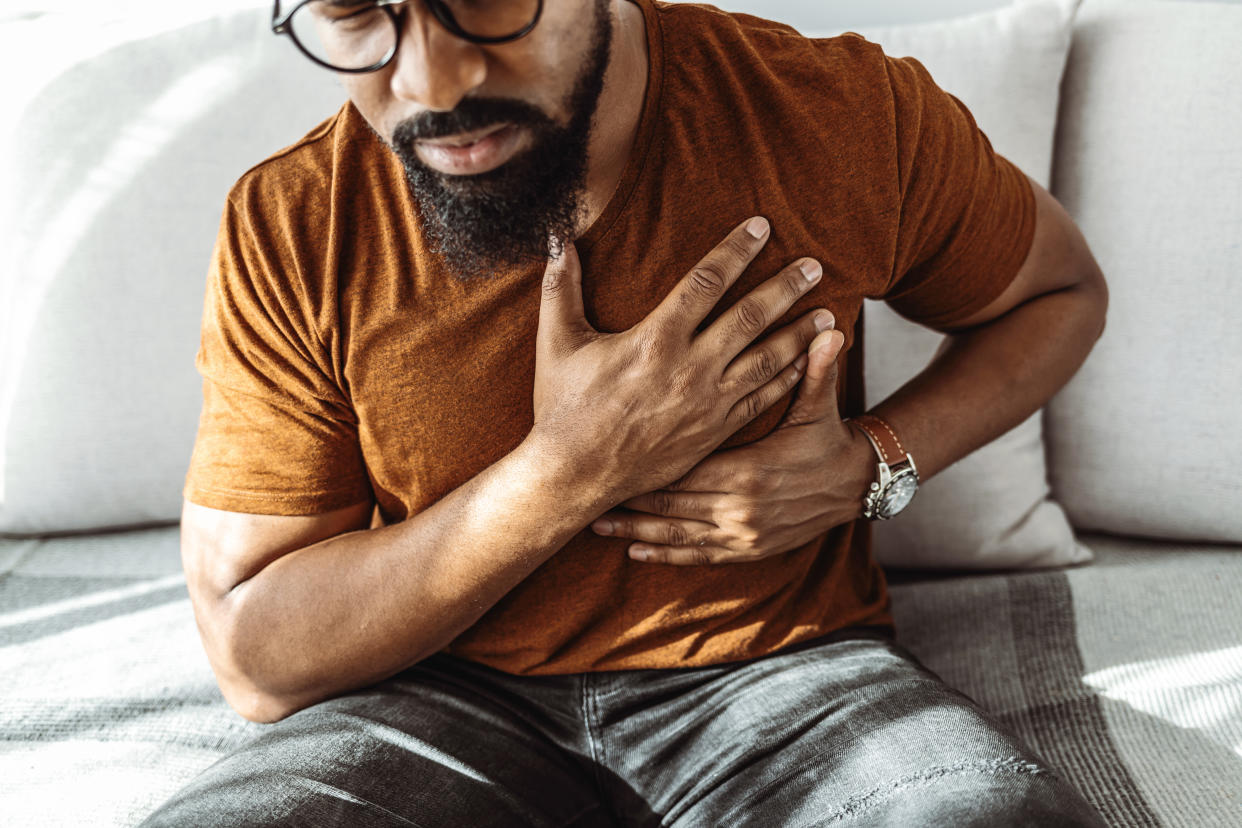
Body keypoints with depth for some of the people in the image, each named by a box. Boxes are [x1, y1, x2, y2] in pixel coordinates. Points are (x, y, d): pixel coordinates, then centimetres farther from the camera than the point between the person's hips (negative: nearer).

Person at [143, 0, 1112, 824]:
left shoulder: (843, 117, -11)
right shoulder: (289, 228, -11)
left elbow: (1063, 290, 9)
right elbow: (258, 663, -10)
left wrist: (869, 466, -11)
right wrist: (570, 470, -23)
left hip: (779, 664, 1)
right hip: (452, 702, 0)